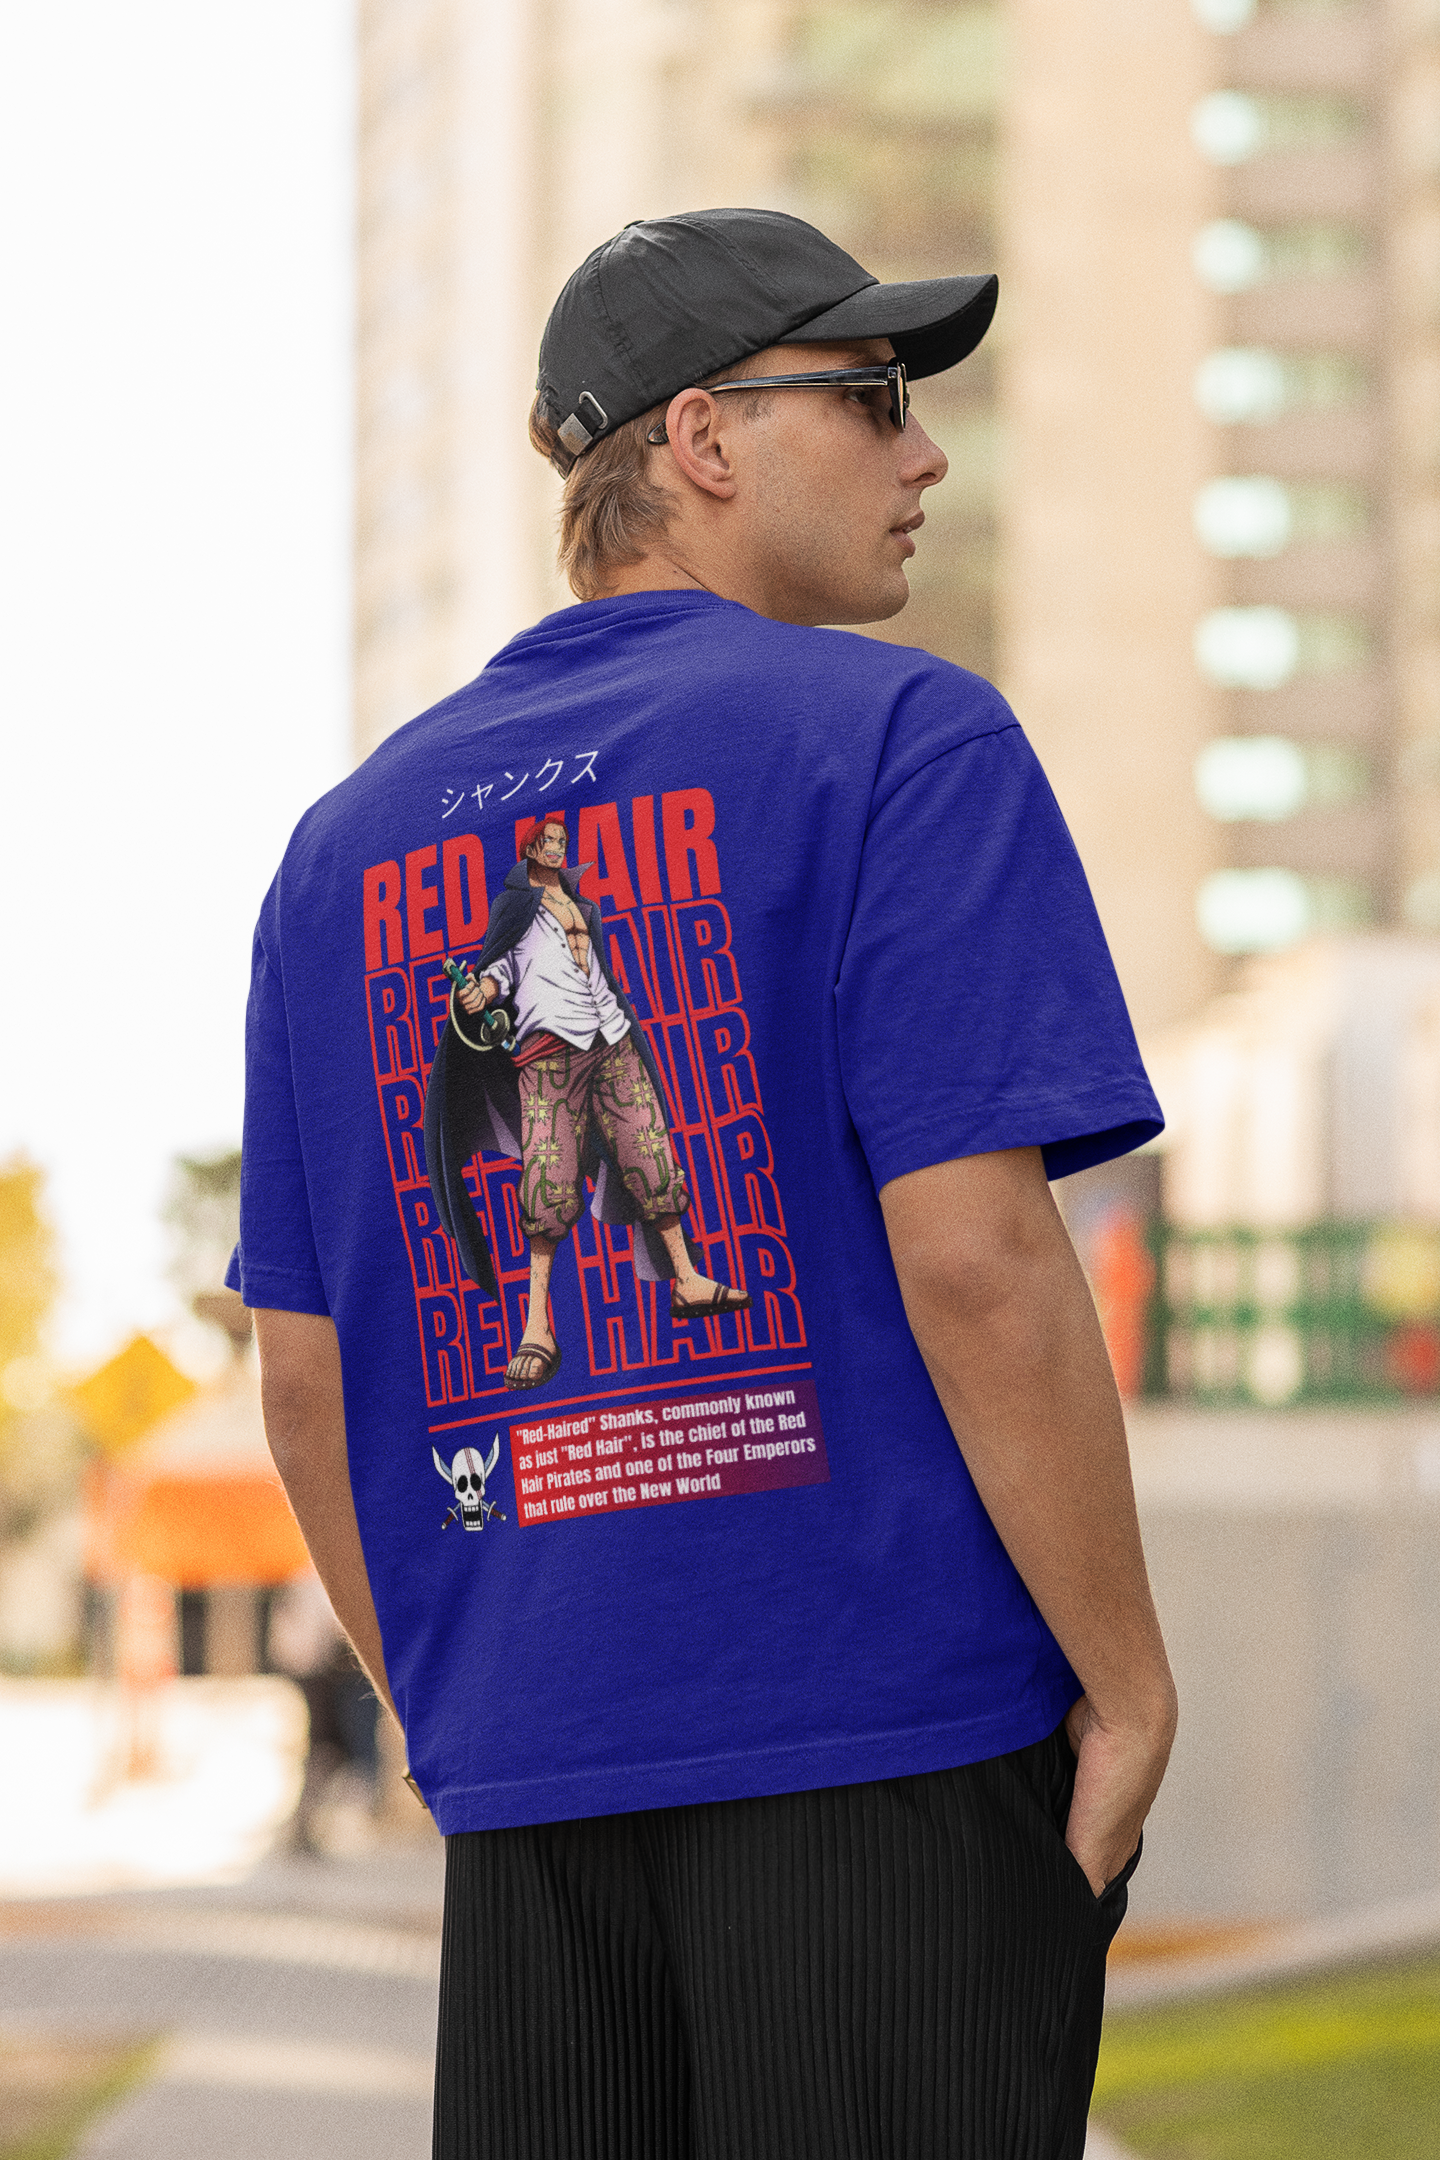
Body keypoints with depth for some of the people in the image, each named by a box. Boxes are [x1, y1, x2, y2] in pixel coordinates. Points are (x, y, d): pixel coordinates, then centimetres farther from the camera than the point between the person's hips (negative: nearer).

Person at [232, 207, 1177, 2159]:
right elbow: (974, 1255, -15)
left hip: (524, 1783, 6)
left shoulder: (350, 841, 14)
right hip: (898, 1750, -6)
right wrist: (1131, 1685, -7)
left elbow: (304, 1370, 14)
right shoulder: (906, 743, -5)